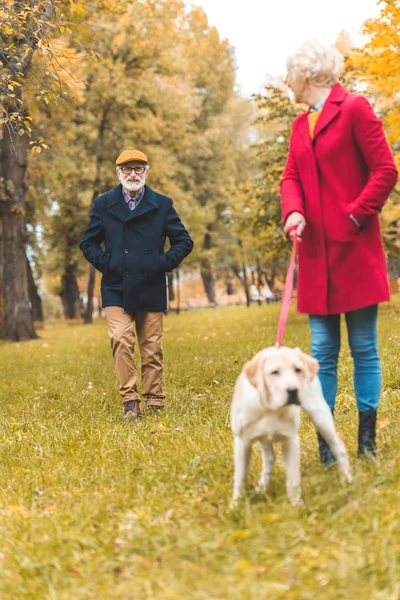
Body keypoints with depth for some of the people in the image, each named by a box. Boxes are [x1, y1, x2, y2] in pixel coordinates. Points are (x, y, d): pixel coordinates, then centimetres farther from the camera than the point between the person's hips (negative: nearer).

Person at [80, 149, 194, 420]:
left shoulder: (162, 205, 6)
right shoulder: (104, 204, 6)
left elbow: (184, 242, 8)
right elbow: (89, 243, 11)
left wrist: (163, 264, -5)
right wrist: (106, 264, -5)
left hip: (151, 289, 1)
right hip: (117, 289, 0)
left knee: (152, 348, 5)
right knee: (121, 339, -17)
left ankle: (155, 402, 14)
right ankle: (130, 400, -11)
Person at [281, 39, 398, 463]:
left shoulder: (354, 109, -4)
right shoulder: (301, 126, 17)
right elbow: (291, 177, 9)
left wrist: (356, 215, -13)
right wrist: (294, 212, -11)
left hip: (354, 249, -6)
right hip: (317, 253, 6)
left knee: (363, 347, 2)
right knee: (322, 351, 5)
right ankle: (325, 442, 9)